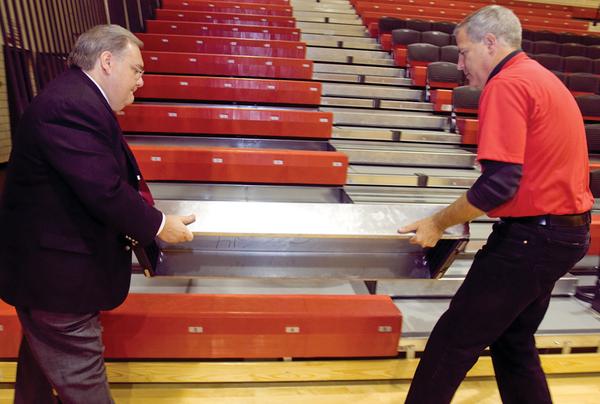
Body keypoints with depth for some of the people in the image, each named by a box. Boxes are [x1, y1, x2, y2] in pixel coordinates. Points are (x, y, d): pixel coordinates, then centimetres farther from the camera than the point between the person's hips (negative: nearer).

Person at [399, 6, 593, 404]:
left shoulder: (507, 83, -16)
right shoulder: (542, 77, 15)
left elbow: (499, 183, -24)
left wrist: (438, 222, -12)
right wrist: (467, 211, 18)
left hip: (532, 235, -10)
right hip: (566, 228, 10)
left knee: (454, 339, 1)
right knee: (514, 340, 21)